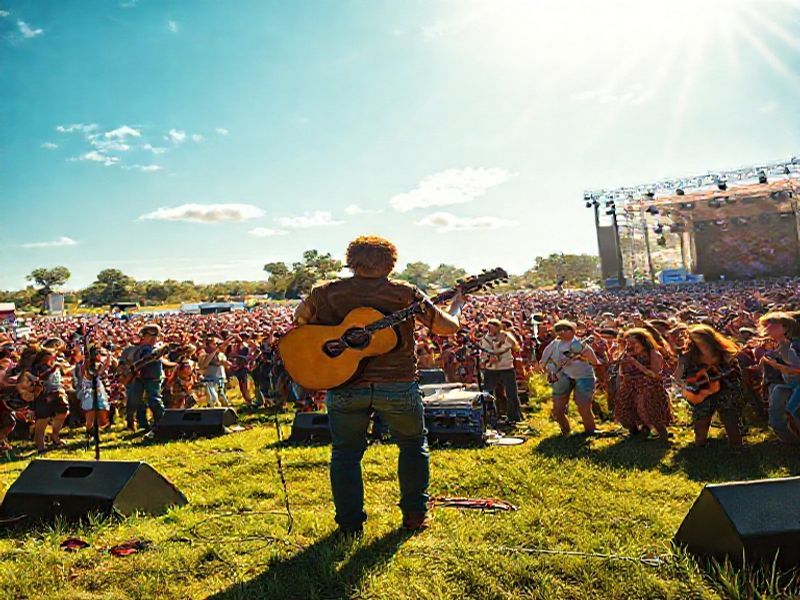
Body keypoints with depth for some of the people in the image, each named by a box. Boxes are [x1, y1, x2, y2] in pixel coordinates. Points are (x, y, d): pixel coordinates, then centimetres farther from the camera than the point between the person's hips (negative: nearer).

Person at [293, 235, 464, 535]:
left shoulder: (325, 293, -1)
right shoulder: (404, 293, -5)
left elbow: (298, 320, 14)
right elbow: (448, 327, -1)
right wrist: (456, 306, 19)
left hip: (344, 386, 1)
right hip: (397, 385, 0)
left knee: (346, 453, 17)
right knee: (413, 444, 22)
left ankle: (350, 523, 21)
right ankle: (415, 514, 26)